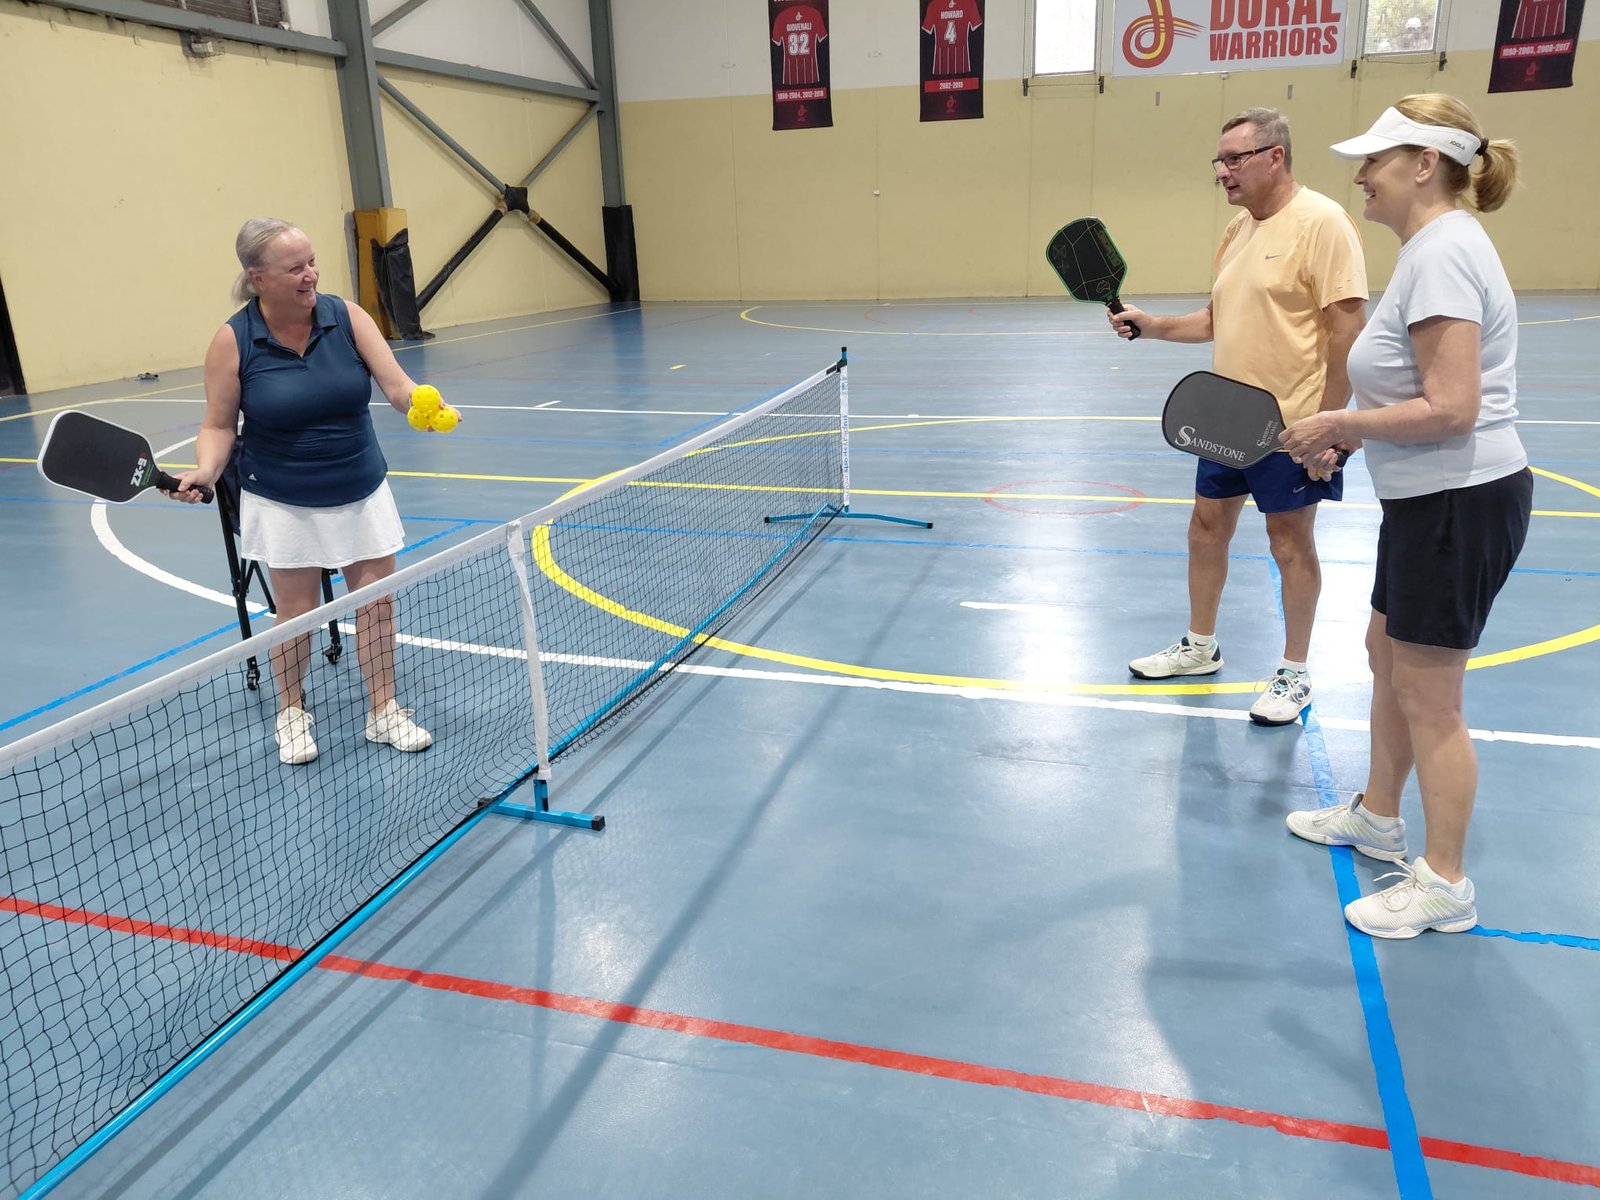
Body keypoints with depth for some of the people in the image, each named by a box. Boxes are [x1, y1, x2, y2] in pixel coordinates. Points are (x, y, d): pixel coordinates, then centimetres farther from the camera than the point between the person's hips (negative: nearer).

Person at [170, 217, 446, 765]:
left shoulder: (347, 318, -7)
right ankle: (291, 714, 30)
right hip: (284, 507, -2)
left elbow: (397, 385, -13)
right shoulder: (233, 341, -11)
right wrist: (205, 472, -22)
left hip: (362, 494, 2)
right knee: (296, 615, 7)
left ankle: (383, 712, 23)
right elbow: (218, 425, -3)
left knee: (378, 602, 5)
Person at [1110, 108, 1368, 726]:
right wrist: (1151, 325, 4)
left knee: (1291, 542, 4)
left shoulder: (1322, 222, -14)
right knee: (1207, 527, 14)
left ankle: (1294, 674, 19)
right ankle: (1200, 646, 32)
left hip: (1291, 426, -8)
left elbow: (1346, 328, -18)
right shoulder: (1238, 228, 11)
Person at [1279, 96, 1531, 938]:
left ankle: (1444, 884, 16)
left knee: (1427, 698, 0)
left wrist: (1338, 424, -17)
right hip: (1429, 500, 11)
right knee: (1387, 658, 21)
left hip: (1461, 504, -11)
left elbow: (1451, 408, -27)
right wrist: (1351, 434, 9)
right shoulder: (1432, 246, 13)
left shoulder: (1443, 252, -20)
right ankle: (1377, 818, 38)